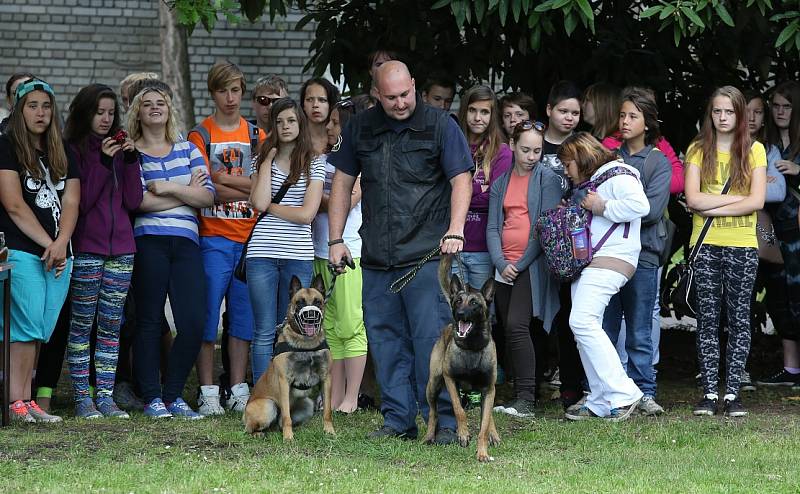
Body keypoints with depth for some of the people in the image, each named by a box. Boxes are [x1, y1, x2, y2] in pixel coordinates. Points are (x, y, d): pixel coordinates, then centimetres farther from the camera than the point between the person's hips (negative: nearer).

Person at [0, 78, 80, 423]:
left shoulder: (63, 154, 18)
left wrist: (61, 243, -9)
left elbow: (71, 202, 8)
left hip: (59, 255, 6)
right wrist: (48, 244, -10)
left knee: (40, 330, 3)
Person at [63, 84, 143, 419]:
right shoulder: (73, 150, -3)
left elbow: (133, 201, 5)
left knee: (111, 326, 5)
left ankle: (105, 395, 7)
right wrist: (102, 162, -16)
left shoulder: (120, 148, 13)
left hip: (121, 247, 5)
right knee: (82, 324, -2)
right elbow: (79, 202, -11)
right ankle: (82, 397, 2)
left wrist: (131, 160, -5)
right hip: (87, 248, -5)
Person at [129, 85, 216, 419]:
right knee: (149, 321, -3)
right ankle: (152, 398, 4)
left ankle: (173, 396, 6)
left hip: (186, 242, 3)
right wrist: (187, 192, -3)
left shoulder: (188, 149, 17)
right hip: (148, 243, -3)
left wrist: (168, 187, -8)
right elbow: (137, 200, -10)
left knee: (194, 322, -5)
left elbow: (208, 196, 5)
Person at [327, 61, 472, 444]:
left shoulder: (440, 125, 0)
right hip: (376, 255, 5)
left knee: (430, 337, -8)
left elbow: (461, 180, -4)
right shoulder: (360, 128, 11)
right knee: (384, 339, 6)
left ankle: (443, 421, -4)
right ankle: (398, 419, 12)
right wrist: (336, 239, 10)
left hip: (426, 254, -5)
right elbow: (343, 182, 17)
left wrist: (455, 231, -18)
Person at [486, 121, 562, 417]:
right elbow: (492, 227, 9)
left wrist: (521, 264, -10)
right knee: (509, 330, 5)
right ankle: (519, 399, 11)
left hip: (532, 267, -6)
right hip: (504, 267, 6)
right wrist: (501, 263, -7)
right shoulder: (500, 184, 14)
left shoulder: (547, 180, 0)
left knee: (517, 326, -18)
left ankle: (526, 400, -17)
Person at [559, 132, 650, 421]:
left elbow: (640, 205, -21)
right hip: (586, 262, 10)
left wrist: (603, 207, -14)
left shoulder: (618, 175, -5)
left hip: (611, 258, -10)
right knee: (585, 331, 5)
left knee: (582, 322, -21)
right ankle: (600, 403, 6)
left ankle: (623, 393, -20)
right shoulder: (588, 184, 24)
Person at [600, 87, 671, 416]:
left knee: (640, 332, 1)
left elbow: (652, 209, -10)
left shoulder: (659, 162, 3)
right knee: (603, 329, 3)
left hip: (641, 254, -2)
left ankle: (644, 392, 6)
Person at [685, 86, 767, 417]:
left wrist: (712, 208, -9)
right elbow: (693, 198, -6)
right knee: (708, 318, 0)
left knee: (739, 318, 0)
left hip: (743, 246, 0)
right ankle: (709, 392, 2)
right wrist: (737, 198, -9)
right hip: (706, 245, 0)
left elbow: (757, 201, -6)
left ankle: (732, 392, 2)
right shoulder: (698, 150, 5)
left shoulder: (754, 151, 4)